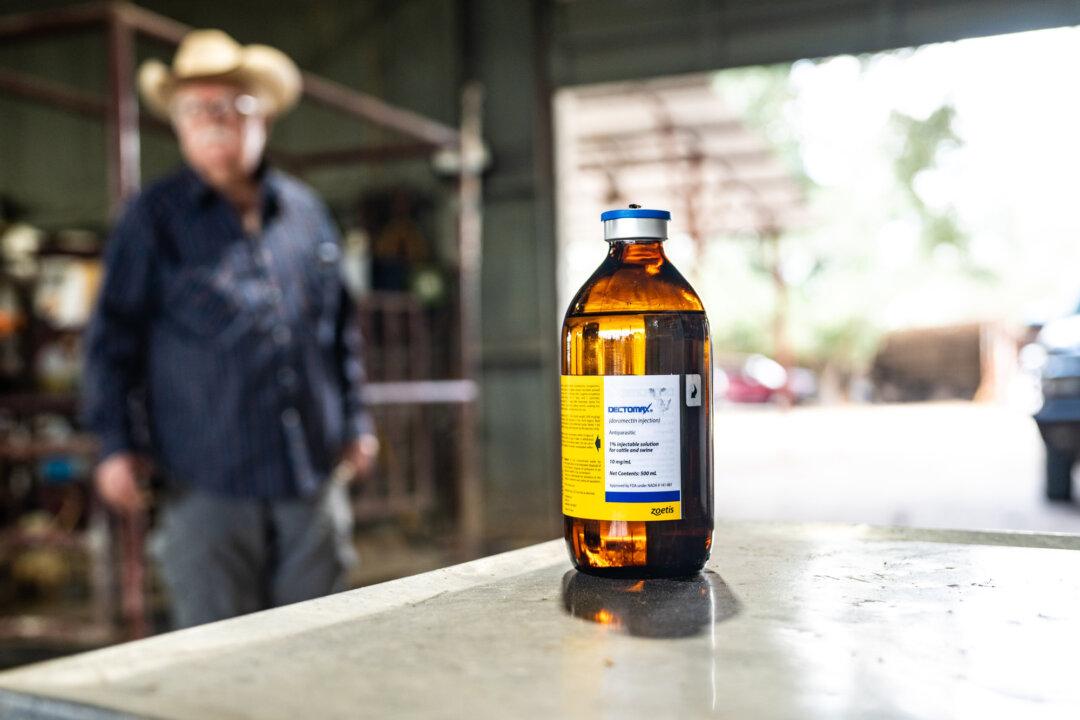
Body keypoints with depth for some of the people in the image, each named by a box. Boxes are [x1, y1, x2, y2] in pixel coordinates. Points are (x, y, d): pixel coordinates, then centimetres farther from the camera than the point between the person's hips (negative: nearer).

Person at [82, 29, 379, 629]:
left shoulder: (305, 211, 13)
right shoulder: (154, 219, 2)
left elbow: (341, 326, 19)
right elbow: (113, 337, 3)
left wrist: (355, 420, 16)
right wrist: (116, 443, -4)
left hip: (313, 475, 3)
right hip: (206, 484, -3)